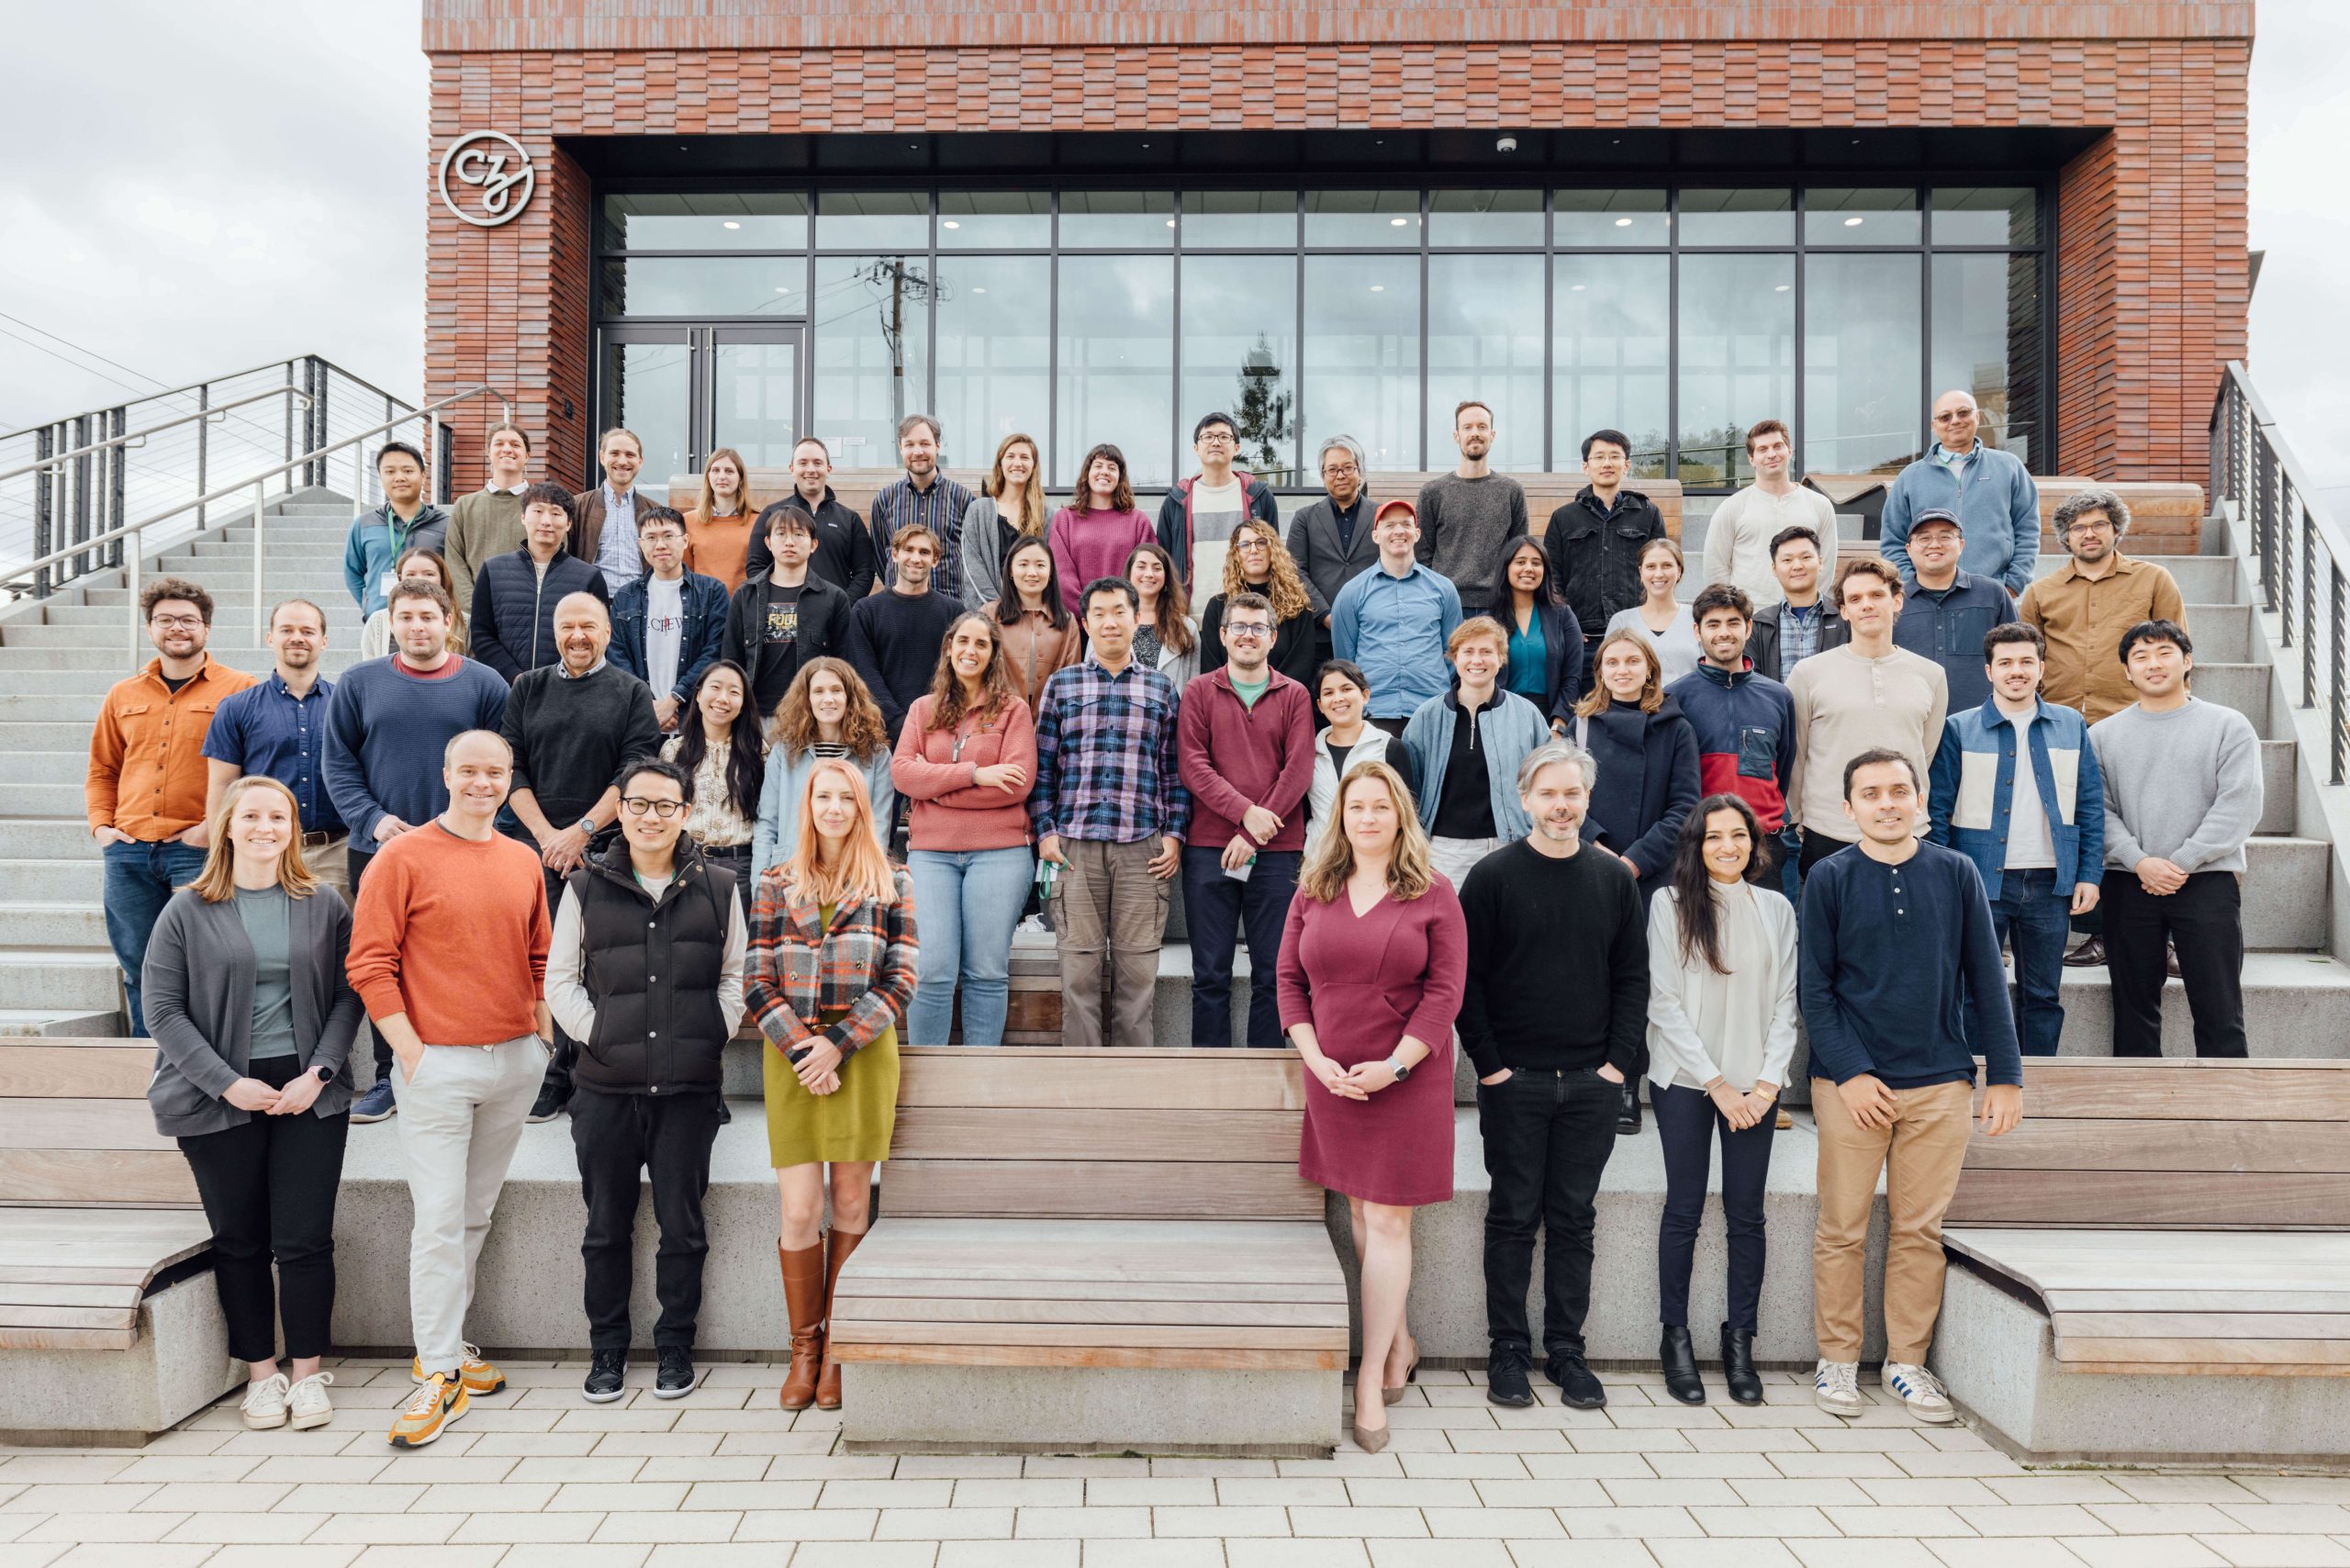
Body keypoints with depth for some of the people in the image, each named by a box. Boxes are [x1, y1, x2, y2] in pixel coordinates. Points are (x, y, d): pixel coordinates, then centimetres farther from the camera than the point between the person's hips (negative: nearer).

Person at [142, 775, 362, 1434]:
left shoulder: (323, 908, 5)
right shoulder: (187, 912, 1)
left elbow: (347, 996, 4)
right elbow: (163, 1009, -2)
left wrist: (319, 1072, -9)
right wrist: (228, 1083, -10)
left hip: (308, 1093, 0)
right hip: (220, 1100, 0)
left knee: (305, 1239, 0)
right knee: (240, 1242, 8)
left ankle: (307, 1372, 14)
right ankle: (261, 1373, 21)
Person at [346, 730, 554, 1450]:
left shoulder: (523, 863, 11)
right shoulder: (404, 858, -5)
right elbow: (370, 964, -7)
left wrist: (544, 1039, 10)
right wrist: (410, 1050, -11)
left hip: (516, 1063, 5)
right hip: (438, 1064, -5)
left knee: (477, 1213, 12)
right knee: (440, 1218, -5)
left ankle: (444, 1342, 26)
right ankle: (439, 1375, 2)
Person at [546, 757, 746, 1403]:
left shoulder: (718, 888, 5)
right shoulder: (586, 887, 4)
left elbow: (737, 975, 10)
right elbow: (560, 980, 7)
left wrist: (712, 1037, -2)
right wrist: (598, 1034, -4)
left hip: (690, 1087, 0)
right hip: (606, 1086, 0)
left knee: (682, 1223, 6)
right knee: (607, 1224, 9)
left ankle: (675, 1348, 20)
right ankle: (607, 1348, 24)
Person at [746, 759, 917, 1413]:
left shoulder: (891, 884, 4)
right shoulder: (776, 884, 7)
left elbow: (900, 980, -1)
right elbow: (757, 984, 3)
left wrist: (837, 1044, -11)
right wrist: (803, 1051, -10)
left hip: (863, 1054, -1)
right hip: (790, 1055, 1)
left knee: (850, 1202, 3)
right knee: (799, 1208, -2)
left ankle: (839, 1349, 15)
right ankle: (804, 1349, 13)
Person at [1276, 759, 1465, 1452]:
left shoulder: (1433, 895, -3)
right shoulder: (1313, 892, 7)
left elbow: (1444, 991, -7)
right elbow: (1289, 979, 6)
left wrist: (1395, 1064, -16)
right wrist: (1316, 1057, -7)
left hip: (1408, 1080, -4)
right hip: (1335, 1079, 4)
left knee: (1387, 1221, -3)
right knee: (1360, 1214, 12)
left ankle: (1372, 1377, 5)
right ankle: (1399, 1343, 30)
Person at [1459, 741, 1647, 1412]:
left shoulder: (1614, 879, 7)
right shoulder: (1493, 876, -3)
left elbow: (1633, 978, 9)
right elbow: (1465, 979, -4)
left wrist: (1618, 1061, 0)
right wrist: (1488, 1063, -10)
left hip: (1592, 1082, 3)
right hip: (1514, 1080, -3)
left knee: (1575, 1220, 9)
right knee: (1514, 1217, 5)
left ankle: (1566, 1350, 19)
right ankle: (1508, 1350, 15)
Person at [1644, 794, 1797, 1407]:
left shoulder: (1776, 910, 8)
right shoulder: (1671, 904, -2)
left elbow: (1785, 1006, 7)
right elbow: (1665, 1004, -5)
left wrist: (1767, 1083, -5)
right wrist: (1717, 1083, -9)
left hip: (1754, 1085, 3)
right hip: (1685, 1079, -2)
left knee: (1747, 1214, 4)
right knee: (1684, 1211, 3)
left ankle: (1740, 1343, 15)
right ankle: (1676, 1339, 14)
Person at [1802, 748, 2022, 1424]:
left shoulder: (1956, 874, 5)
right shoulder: (1829, 879, -1)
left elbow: (1986, 981, 7)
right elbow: (1814, 988, -2)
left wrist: (2005, 1075, 3)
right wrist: (1850, 1073, -11)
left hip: (1941, 1085, 2)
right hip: (1852, 1083, -2)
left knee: (1921, 1229, 8)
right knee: (1843, 1229, 4)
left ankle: (1907, 1360, 22)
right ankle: (1837, 1361, 17)